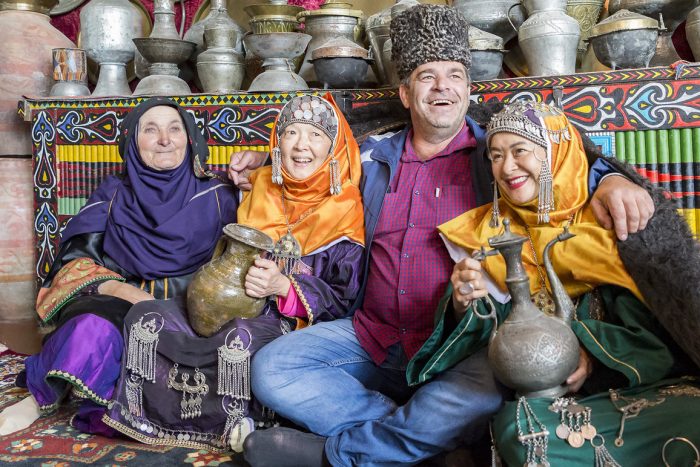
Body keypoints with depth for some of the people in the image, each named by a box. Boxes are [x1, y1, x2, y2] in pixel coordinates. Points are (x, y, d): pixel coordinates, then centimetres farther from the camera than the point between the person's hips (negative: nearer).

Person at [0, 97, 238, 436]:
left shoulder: (216, 195, 8)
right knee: (94, 329, -35)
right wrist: (114, 287, -16)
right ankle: (42, 400, -7)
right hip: (117, 307, 1)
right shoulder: (112, 194, 12)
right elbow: (74, 260, 4)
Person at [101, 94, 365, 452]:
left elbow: (344, 298, -8)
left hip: (293, 324, -5)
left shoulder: (345, 208, -5)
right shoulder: (261, 188, 10)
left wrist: (284, 286, -22)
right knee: (146, 317, -12)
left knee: (241, 338, -37)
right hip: (234, 308, 6)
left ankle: (237, 428, -12)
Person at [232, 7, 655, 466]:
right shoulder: (373, 155, 13)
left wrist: (613, 179, -19)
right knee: (270, 369, -12)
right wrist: (263, 166, 15)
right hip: (371, 337, 4)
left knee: (484, 394, -36)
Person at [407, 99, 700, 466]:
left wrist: (596, 354, -18)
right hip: (531, 391, 0)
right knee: (520, 424, -33)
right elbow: (486, 337, 4)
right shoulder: (489, 232, 8)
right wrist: (463, 305, -18)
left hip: (633, 383, 1)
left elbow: (662, 316, -1)